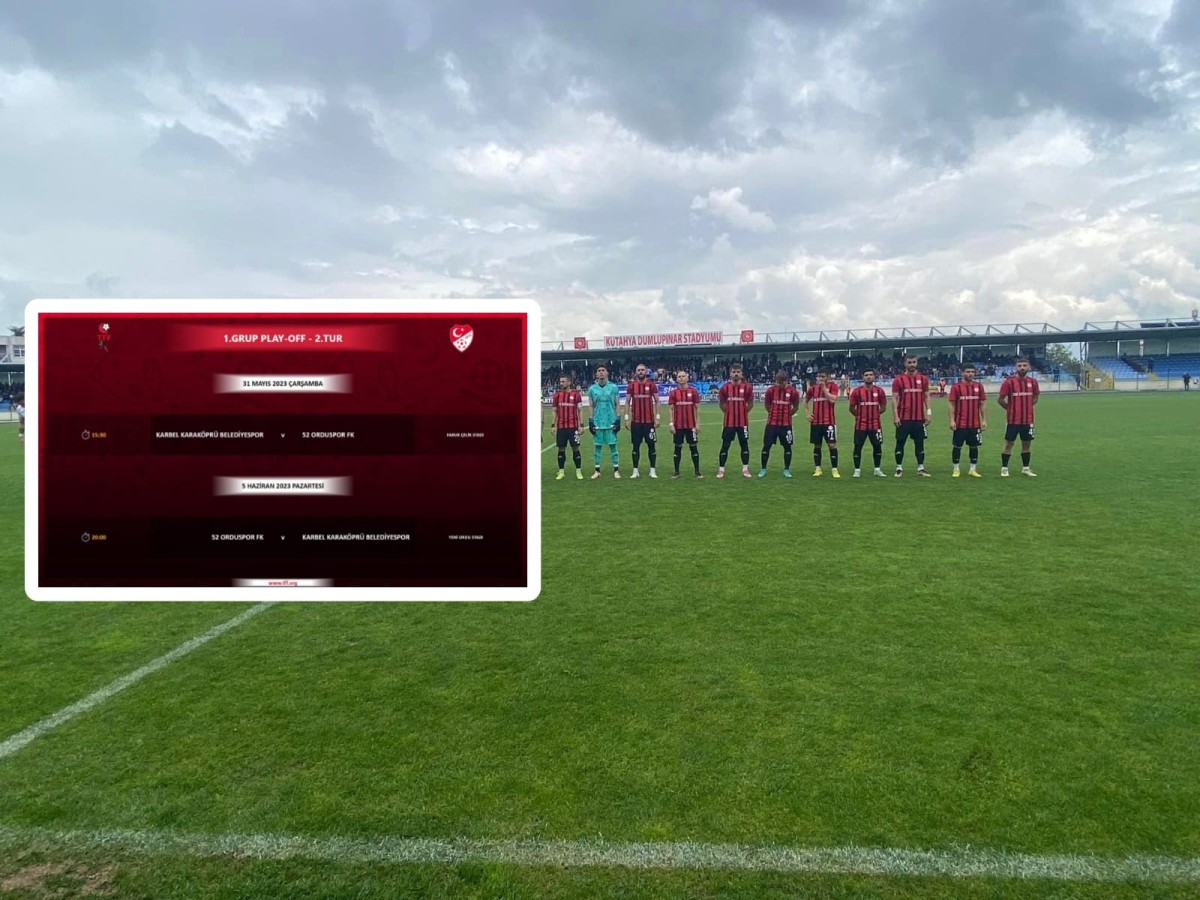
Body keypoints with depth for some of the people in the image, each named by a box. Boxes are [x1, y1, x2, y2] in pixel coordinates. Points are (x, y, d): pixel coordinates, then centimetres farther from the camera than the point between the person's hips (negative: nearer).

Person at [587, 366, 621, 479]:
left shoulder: (613, 387, 1)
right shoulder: (592, 389, 5)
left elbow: (617, 405, 3)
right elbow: (591, 407, 9)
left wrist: (618, 420, -3)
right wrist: (591, 422, 4)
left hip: (611, 422, -1)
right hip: (597, 422, 1)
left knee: (613, 445, 1)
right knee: (598, 446, 6)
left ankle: (616, 469, 8)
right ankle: (597, 470, 13)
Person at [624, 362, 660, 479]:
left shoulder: (651, 384, 1)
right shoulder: (631, 385, 3)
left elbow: (657, 401, 3)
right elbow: (627, 402, 5)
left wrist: (658, 417, -4)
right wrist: (626, 418, -1)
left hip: (649, 421, -1)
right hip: (636, 421, 1)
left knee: (651, 445, 2)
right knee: (636, 445, 5)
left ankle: (652, 470, 10)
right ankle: (635, 471, 11)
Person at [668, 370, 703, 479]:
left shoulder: (693, 392, 2)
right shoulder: (673, 393, 3)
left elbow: (697, 408, 3)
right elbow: (671, 409, 3)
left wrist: (697, 423, -3)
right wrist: (671, 424, -4)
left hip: (691, 425, -1)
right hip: (678, 426, 1)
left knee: (693, 447, 3)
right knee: (678, 447, 6)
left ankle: (697, 472, 8)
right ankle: (676, 472, 13)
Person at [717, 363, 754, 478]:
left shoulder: (747, 387, -2)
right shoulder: (725, 387, -1)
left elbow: (750, 403, 10)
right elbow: (721, 403, 12)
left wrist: (743, 412, 8)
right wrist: (728, 412, 9)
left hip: (743, 421, 0)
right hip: (729, 421, 0)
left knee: (744, 445, 6)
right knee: (725, 445, 3)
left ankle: (745, 470, 15)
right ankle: (721, 470, 9)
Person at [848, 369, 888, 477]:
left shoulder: (879, 391, 1)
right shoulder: (856, 391, -4)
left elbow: (883, 406, 11)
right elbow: (852, 408, 3)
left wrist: (875, 414, 8)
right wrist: (860, 416, 7)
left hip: (875, 424, 2)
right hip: (860, 425, -2)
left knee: (877, 446, 6)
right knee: (858, 446, 0)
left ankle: (877, 470, 18)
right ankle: (857, 470, 9)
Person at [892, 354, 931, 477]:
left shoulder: (923, 379, 7)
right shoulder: (898, 379, -2)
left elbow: (926, 397, 10)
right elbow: (895, 399, -3)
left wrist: (927, 414, 2)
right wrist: (895, 416, -10)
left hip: (919, 418, 3)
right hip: (903, 418, -2)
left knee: (920, 443, 7)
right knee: (900, 442, 2)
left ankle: (921, 468, 14)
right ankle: (899, 468, 10)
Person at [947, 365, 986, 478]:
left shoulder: (979, 386, 7)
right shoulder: (956, 386, -3)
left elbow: (982, 404, 9)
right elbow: (951, 404, -4)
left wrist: (984, 420, 3)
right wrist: (952, 420, -11)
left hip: (975, 424, 3)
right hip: (960, 424, -3)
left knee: (974, 446, 7)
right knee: (957, 446, 2)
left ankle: (973, 469, 16)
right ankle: (956, 469, 12)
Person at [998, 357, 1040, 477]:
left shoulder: (1033, 382, 4)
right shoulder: (1009, 381, -8)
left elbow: (1035, 397, 19)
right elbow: (1001, 399, -4)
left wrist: (1027, 407, 8)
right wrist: (1010, 408, -2)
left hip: (1028, 420, 4)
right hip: (1013, 419, -4)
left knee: (1027, 443, 11)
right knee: (1009, 444, 0)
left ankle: (1025, 468, 22)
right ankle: (1004, 469, 8)